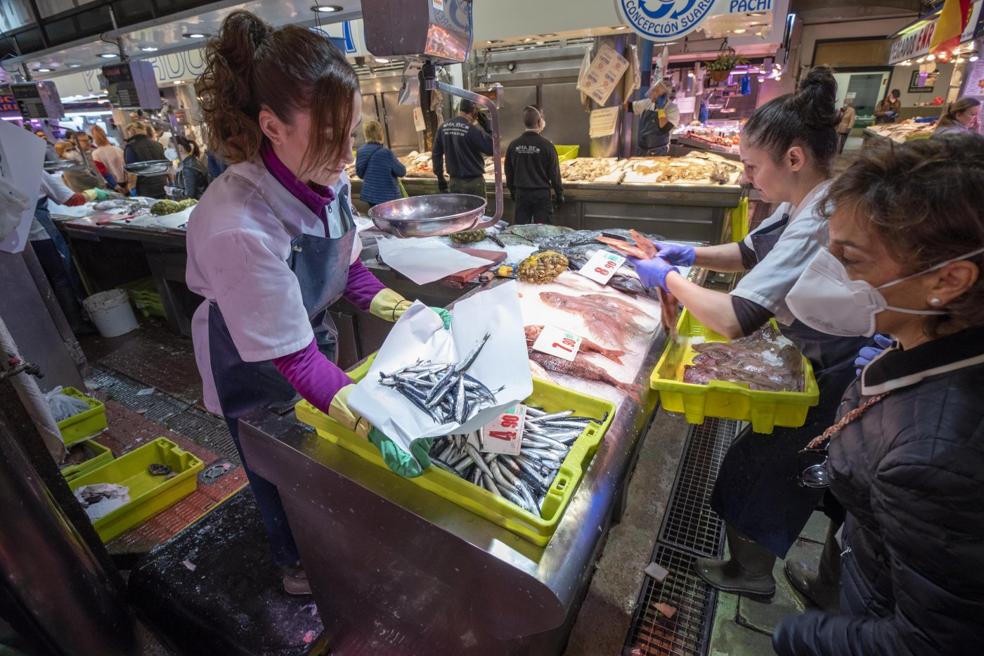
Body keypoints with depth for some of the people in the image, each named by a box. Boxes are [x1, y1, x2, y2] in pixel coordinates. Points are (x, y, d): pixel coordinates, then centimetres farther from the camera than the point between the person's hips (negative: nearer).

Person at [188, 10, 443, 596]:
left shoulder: (327, 178, -18)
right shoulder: (237, 225, -38)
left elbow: (349, 268, -4)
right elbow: (290, 356, -33)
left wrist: (409, 314, -14)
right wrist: (375, 426, -37)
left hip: (315, 335, 6)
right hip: (254, 368, -6)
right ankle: (297, 565, 54)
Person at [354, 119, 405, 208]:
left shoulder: (361, 151, 0)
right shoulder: (385, 152, -19)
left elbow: (359, 173, 10)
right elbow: (402, 172, -9)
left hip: (369, 195, 7)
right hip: (387, 196, -6)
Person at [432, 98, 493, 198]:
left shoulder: (443, 127, 3)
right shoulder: (472, 129, -15)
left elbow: (436, 153, 8)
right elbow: (491, 149, -13)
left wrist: (440, 178, 14)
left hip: (454, 181, 6)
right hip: (473, 182, -5)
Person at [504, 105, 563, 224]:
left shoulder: (514, 145, 0)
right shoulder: (546, 145, -10)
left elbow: (509, 172, 8)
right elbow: (554, 173, -5)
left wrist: (513, 192, 20)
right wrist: (559, 194, 6)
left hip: (521, 193, 3)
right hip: (541, 194, -3)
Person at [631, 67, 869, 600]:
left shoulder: (818, 225, -33)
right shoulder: (804, 201, -2)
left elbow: (734, 319, -37)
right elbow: (751, 252, 12)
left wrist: (667, 277, -23)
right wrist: (692, 254, -3)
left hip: (830, 381, -8)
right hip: (813, 362, 9)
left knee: (752, 473, 10)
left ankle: (751, 573, 36)